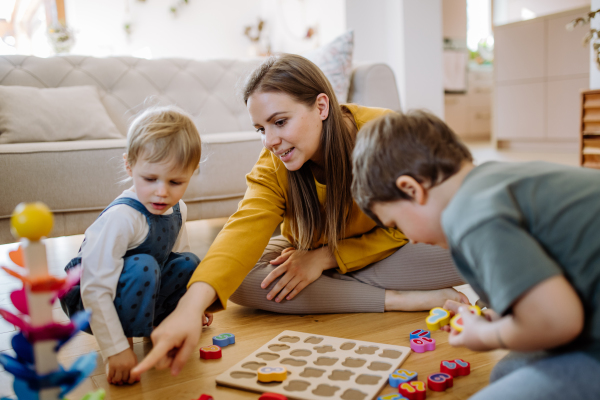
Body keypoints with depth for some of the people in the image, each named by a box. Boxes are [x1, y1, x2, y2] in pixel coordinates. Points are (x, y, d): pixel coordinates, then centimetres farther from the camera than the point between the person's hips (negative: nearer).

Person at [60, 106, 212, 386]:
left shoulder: (177, 209, -6)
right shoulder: (122, 217, -33)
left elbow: (178, 254, 13)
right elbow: (95, 290, -35)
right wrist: (116, 351, -37)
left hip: (137, 290, 8)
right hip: (86, 301, -7)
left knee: (188, 263, -4)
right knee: (142, 266, -32)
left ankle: (157, 321, 11)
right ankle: (128, 339, -14)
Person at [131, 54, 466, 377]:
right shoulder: (272, 168, -19)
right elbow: (246, 229, -38)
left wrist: (325, 257, -24)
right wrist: (191, 306, -55)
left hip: (385, 254, -2)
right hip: (315, 261, 3)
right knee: (240, 279, -27)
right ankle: (401, 299, -22)